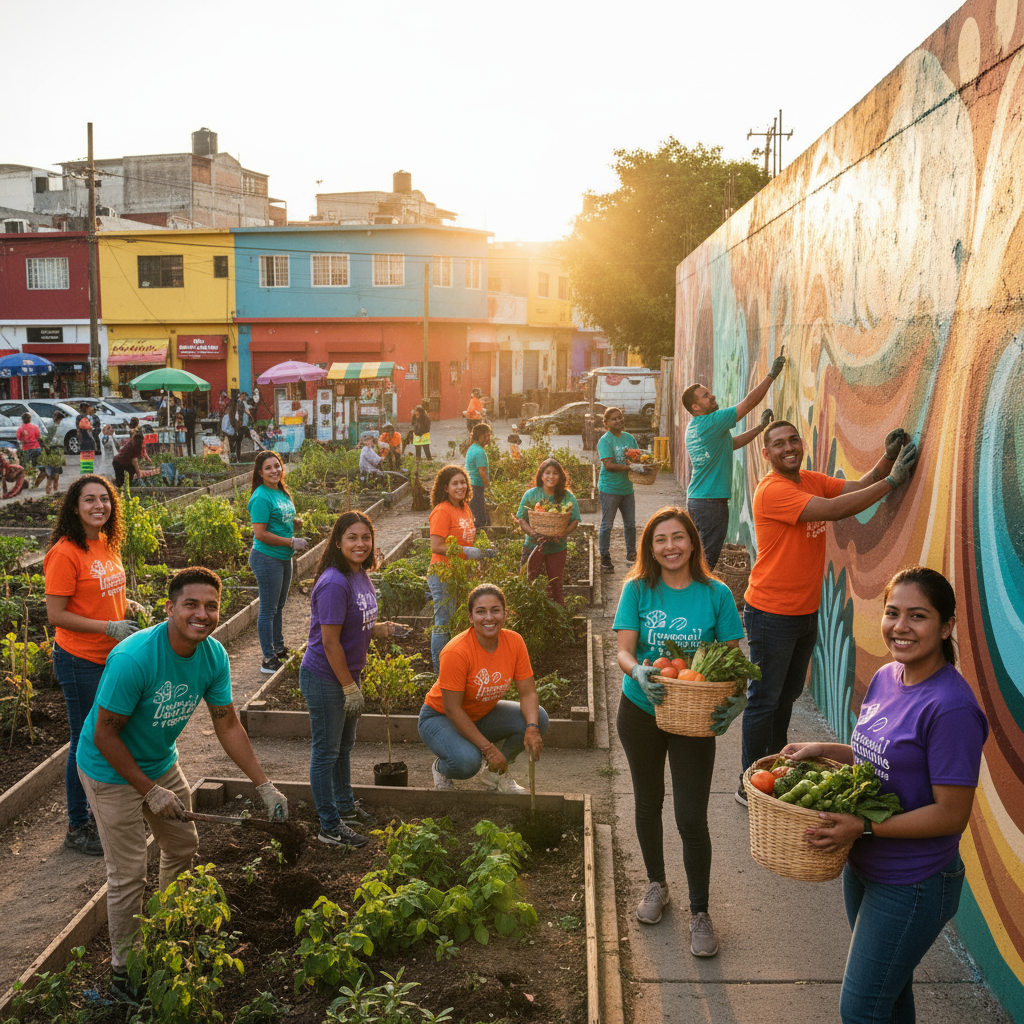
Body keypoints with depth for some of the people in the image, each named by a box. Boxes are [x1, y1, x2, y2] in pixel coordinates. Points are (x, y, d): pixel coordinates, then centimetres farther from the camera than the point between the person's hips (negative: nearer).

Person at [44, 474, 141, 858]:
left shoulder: (107, 544, 6)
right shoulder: (65, 552, -19)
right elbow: (55, 615, -19)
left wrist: (131, 606, 3)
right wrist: (109, 627, -23)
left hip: (111, 655, 8)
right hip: (79, 660, -8)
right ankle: (77, 828, 20)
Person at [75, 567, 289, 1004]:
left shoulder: (214, 656, -14)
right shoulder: (134, 657, -34)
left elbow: (227, 725, -4)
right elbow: (105, 734, -26)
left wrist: (264, 786, -8)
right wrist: (150, 792, -22)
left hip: (161, 763, 7)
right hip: (112, 772, -7)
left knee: (184, 848, 18)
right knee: (129, 875, -1)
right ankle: (123, 972, 19)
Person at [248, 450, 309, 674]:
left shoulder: (282, 493, 9)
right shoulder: (261, 498, -18)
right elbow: (260, 534, -21)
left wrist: (296, 522, 4)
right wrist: (292, 542, -18)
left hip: (284, 558, 9)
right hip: (267, 558, -9)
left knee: (278, 606, 20)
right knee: (268, 609, 0)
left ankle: (279, 648, 34)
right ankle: (269, 659, 9)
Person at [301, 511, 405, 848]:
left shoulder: (361, 576, 3)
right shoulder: (334, 583, -25)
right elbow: (330, 641, -24)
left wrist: (381, 629, -2)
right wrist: (350, 687, -19)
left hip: (347, 674, 9)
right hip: (324, 678, -9)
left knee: (344, 746, 23)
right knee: (326, 752, 5)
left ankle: (346, 807, 41)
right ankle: (330, 827, 17)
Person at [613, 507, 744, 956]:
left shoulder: (716, 595, -8)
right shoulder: (638, 590, -6)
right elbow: (624, 651, -11)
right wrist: (638, 671, -33)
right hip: (641, 712, 2)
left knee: (692, 818, -2)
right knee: (648, 806, 19)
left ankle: (700, 913, 18)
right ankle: (656, 885, 43)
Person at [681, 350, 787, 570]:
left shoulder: (693, 428, 14)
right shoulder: (711, 422, -14)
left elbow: (730, 443, 23)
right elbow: (748, 402, -13)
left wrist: (760, 427, 20)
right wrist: (772, 375, -5)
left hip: (696, 500, 9)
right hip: (711, 501, -9)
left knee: (699, 556, 16)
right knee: (707, 560, -4)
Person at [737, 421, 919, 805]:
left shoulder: (812, 481, 6)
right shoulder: (772, 490, -22)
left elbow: (858, 487, -1)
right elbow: (834, 510, -28)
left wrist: (888, 457, -18)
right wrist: (893, 479, -25)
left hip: (806, 611, 8)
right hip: (771, 615, -8)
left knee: (787, 696, 21)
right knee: (764, 702, 2)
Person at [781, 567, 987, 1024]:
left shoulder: (951, 707, -26)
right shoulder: (886, 677, -1)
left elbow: (951, 814, -23)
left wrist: (864, 827, -25)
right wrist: (822, 749, 0)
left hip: (912, 886, -8)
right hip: (864, 867, 8)